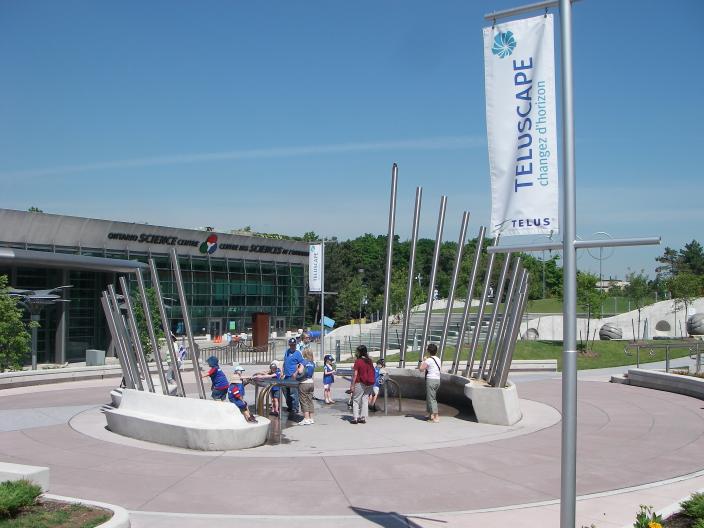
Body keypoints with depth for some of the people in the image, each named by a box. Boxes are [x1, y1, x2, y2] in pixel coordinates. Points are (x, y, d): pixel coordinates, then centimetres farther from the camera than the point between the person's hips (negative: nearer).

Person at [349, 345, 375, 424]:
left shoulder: (358, 361, -11)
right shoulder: (370, 361, 6)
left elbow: (355, 374, -12)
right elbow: (372, 372, 10)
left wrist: (352, 385, -9)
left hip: (360, 383, -5)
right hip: (369, 384, 5)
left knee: (356, 400, 4)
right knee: (365, 400, 11)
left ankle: (355, 418, 0)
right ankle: (363, 418, 11)